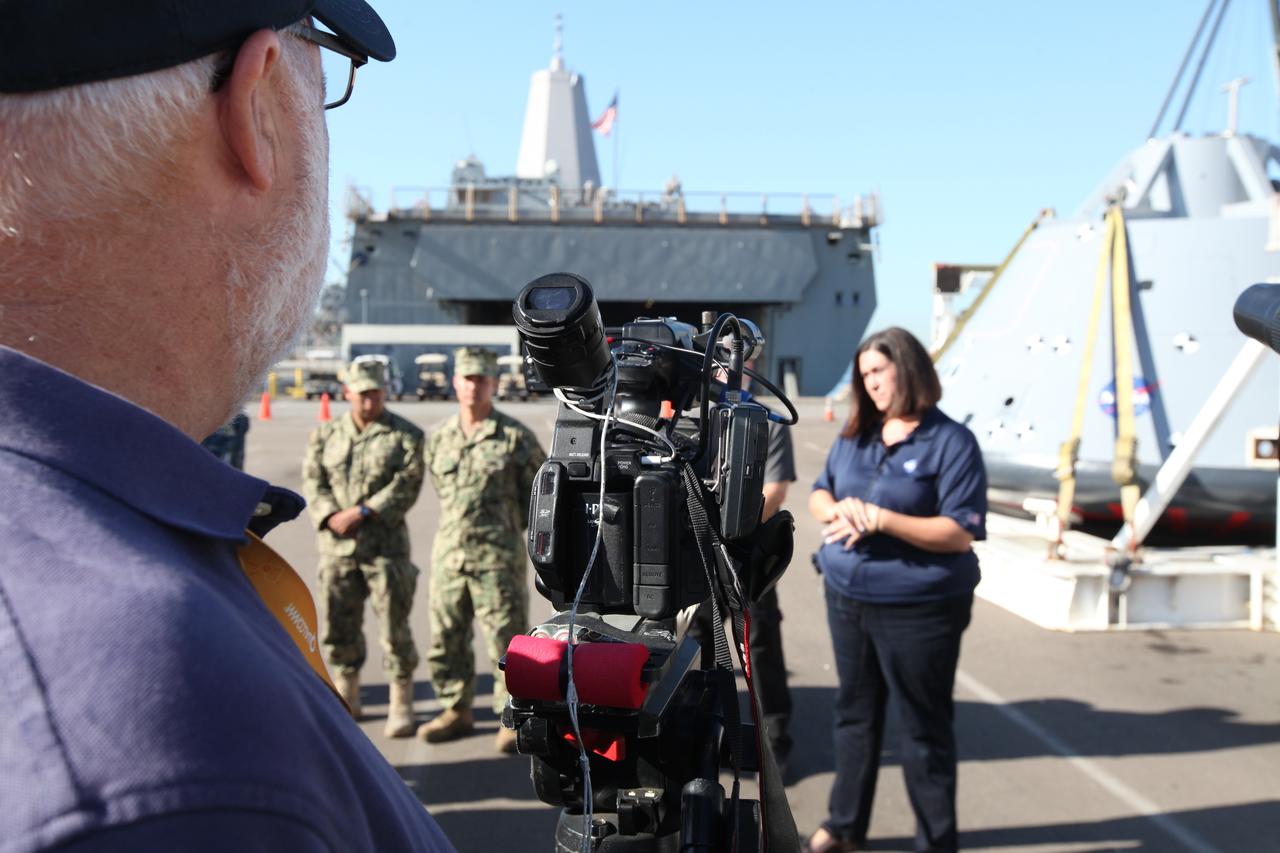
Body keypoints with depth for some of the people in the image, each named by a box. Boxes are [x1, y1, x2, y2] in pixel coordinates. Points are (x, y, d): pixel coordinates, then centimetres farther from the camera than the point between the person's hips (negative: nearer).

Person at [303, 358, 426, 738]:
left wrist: (362, 512, -19)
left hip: (386, 546, -4)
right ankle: (346, 700, 27)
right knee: (338, 626, 11)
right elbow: (312, 482, 4)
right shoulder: (325, 435, 9)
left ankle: (401, 706, 10)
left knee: (394, 627, -1)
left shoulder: (406, 436, -3)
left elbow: (406, 487, -11)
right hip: (337, 547, 4)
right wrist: (331, 517, -13)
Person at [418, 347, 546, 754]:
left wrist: (509, 526, 7)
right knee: (445, 640, 11)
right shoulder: (438, 438, 8)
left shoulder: (516, 437, -5)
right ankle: (457, 711, 27)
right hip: (448, 554, 5)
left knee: (506, 640, -1)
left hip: (499, 559, -5)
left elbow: (541, 491, 3)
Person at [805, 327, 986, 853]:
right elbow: (818, 494, 11)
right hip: (846, 598, 6)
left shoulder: (951, 442, -12)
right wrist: (839, 509, -13)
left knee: (924, 727, 7)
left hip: (918, 609, -6)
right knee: (854, 714, 20)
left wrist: (881, 519, -24)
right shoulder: (855, 435, 6)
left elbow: (961, 532, -17)